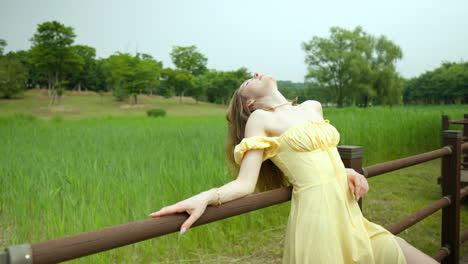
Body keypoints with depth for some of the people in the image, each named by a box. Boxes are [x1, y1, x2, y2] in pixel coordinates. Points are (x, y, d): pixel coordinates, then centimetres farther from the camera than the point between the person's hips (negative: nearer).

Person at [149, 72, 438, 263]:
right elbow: (245, 183, -9)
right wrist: (206, 197, -28)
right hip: (317, 220, -6)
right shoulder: (260, 119, -2)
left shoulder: (314, 107, 16)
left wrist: (347, 172, 7)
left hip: (351, 218, 6)